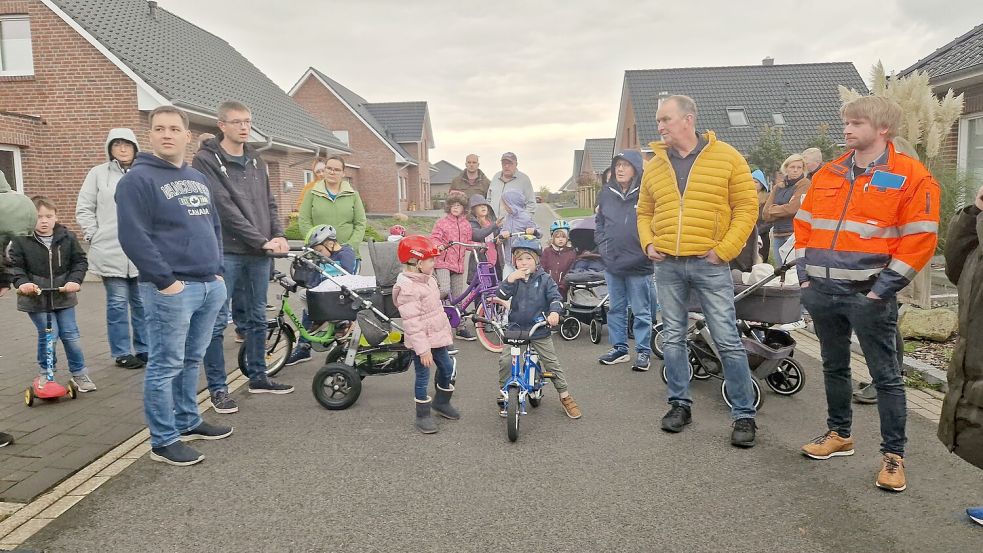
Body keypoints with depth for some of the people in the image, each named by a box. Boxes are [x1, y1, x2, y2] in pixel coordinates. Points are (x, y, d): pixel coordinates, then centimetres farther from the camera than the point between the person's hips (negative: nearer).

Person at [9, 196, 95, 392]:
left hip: (63, 296, 2)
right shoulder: (21, 240, -5)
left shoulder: (67, 237, -1)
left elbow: (80, 261, 3)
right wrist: (22, 282, -21)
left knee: (71, 334, 4)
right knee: (47, 334, -3)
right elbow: (15, 265, -3)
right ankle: (45, 373, 19)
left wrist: (75, 280, -11)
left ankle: (79, 373, 17)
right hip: (36, 297, -1)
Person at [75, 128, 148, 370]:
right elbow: (84, 209, 5)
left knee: (143, 302, 8)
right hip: (110, 252, -1)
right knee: (118, 303, 3)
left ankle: (145, 349, 20)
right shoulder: (98, 173, 3)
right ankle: (122, 353, 13)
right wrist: (94, 237, -2)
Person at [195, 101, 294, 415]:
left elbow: (269, 203, 17)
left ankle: (258, 376, 27)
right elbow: (225, 208, -14)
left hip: (259, 254, 6)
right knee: (218, 322, -1)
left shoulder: (256, 161, 16)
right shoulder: (207, 160, -5)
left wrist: (279, 236, -1)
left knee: (257, 318, 14)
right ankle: (217, 388, 9)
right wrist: (262, 241, -16)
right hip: (225, 253, -6)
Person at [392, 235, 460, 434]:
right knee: (423, 378, 3)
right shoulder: (408, 289, -25)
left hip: (437, 337, 9)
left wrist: (447, 330, 23)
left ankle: (441, 402, 41)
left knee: (447, 369, 19)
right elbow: (412, 323, -27)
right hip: (422, 343, -9)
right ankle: (423, 415, 18)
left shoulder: (428, 280, 6)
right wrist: (423, 350, -26)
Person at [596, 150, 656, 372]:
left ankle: (643, 351, 17)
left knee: (641, 311, 6)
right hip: (612, 264, 5)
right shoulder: (606, 192, 6)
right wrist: (603, 245, 7)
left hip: (638, 265, -5)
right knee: (616, 309, 15)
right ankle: (619, 348, 27)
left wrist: (647, 249, -12)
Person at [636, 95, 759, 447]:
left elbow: (746, 208, -2)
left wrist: (725, 249, -10)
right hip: (667, 265, 4)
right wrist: (648, 243, 1)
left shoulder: (725, 157, -1)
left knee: (727, 340, -2)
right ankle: (680, 404, 25)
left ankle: (744, 415, 10)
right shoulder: (654, 165, 10)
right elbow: (644, 213, 18)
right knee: (673, 338, 11)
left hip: (709, 264, -4)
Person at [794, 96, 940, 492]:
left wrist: (884, 287, -13)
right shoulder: (828, 175, 11)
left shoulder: (911, 177, -5)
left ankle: (893, 454, 14)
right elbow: (804, 225, 16)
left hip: (869, 295, -5)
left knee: (886, 375, 3)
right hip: (822, 292, 6)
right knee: (834, 367, 17)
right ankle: (839, 434, 33)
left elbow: (920, 239, -9)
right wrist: (805, 273, 6)